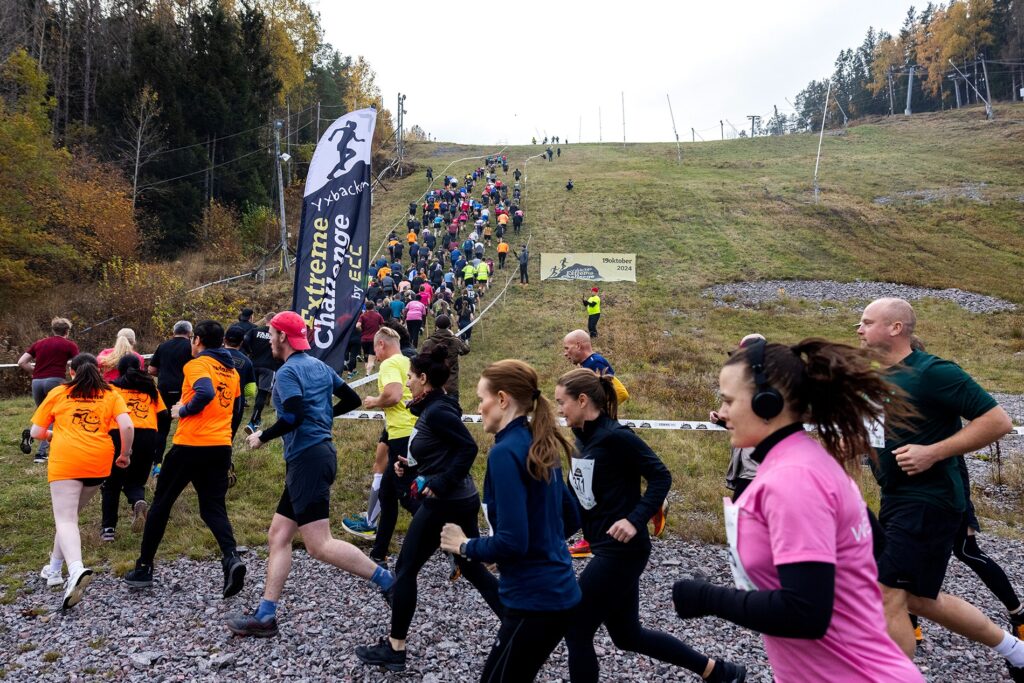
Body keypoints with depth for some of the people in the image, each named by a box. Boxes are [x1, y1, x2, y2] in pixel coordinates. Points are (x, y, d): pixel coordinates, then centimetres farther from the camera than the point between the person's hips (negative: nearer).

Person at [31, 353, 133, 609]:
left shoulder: (57, 393, 12)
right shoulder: (111, 395, 12)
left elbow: (36, 432, 14)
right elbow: (127, 427, -2)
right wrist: (125, 454, 13)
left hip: (65, 461, -2)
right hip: (99, 462, 3)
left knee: (65, 520, -9)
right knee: (70, 513, 23)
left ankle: (76, 570, -33)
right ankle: (55, 568, 28)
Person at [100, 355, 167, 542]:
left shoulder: (112, 387, 13)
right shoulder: (150, 388, 18)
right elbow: (164, 416, 11)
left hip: (120, 435, -1)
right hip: (148, 437, 1)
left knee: (112, 484, 17)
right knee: (135, 482, 16)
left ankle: (108, 528, 14)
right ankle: (139, 501, -17)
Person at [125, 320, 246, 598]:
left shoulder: (197, 364, -7)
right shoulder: (231, 370, 14)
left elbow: (205, 393, -26)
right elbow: (236, 407, 21)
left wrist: (183, 410, -10)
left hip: (191, 444, -5)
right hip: (222, 446, 5)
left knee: (161, 503, 13)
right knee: (213, 508, 8)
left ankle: (144, 568, 22)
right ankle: (231, 557, -17)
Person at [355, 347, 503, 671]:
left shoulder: (436, 411, -17)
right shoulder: (434, 408, 11)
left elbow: (469, 448, -23)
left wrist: (440, 483, -23)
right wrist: (411, 466, 7)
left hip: (444, 503, -10)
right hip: (462, 500, 10)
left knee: (405, 569, 5)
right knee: (473, 569, 16)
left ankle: (395, 648, 17)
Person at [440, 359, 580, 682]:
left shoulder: (505, 452, -19)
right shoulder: (540, 447, 7)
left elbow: (512, 542, -24)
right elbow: (570, 518, 17)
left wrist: (465, 546, -8)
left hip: (534, 600, -9)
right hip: (558, 592, 9)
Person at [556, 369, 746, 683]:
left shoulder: (615, 436, -18)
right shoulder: (583, 438, 7)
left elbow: (661, 477, -18)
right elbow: (578, 495, 14)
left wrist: (635, 520, -26)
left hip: (622, 551, -9)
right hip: (608, 550, 9)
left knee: (576, 630, 1)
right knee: (627, 634, 19)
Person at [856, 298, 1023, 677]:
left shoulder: (931, 372, -16)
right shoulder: (882, 379, 9)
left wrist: (933, 453, -23)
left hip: (928, 503, -9)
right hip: (898, 502, 9)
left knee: (887, 595, -7)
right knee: (919, 598, 18)